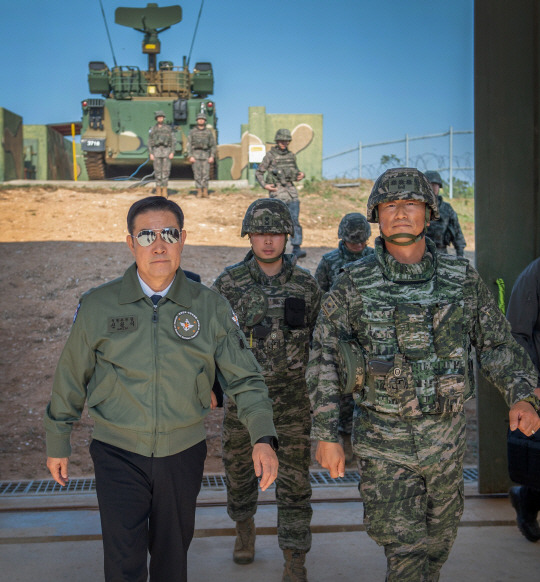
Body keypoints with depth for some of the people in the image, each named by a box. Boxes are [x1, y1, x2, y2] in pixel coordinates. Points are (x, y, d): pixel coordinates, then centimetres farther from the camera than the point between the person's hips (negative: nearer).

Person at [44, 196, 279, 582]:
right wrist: (58, 444, 11)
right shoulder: (98, 305, -6)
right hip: (119, 453, -1)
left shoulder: (211, 308, -5)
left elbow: (245, 378, -3)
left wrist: (262, 438, -16)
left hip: (183, 453, 2)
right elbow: (71, 379, 4)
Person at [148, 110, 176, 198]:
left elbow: (173, 141, 2)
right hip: (156, 151, 1)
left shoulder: (169, 128, 4)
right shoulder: (153, 129, 7)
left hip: (166, 151, -1)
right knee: (157, 171, -1)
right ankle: (158, 190, 6)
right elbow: (150, 142, 7)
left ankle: (164, 190, 4)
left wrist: (172, 152, -8)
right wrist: (151, 154, -3)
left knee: (166, 171, -3)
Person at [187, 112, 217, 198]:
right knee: (197, 174, -2)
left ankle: (205, 192, 1)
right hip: (195, 154, 0)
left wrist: (212, 156, -7)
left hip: (206, 155, 0)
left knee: (205, 174, -6)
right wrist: (190, 156, -11)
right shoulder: (192, 132, 4)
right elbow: (189, 145, 1)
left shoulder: (209, 132, 6)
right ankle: (199, 192, 3)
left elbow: (213, 145, 5)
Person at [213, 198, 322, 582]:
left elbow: (318, 341, 6)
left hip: (292, 399, 0)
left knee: (294, 481, 2)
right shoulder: (229, 283, -6)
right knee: (239, 468, 16)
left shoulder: (307, 286, -3)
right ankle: (245, 527, 44)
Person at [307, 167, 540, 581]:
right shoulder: (354, 283, -7)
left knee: (439, 538, 20)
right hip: (383, 439, -3)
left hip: (445, 435, 3)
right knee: (404, 548, -1)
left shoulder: (463, 278, -1)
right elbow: (324, 359, -4)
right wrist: (326, 434, -8)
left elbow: (496, 342, 7)